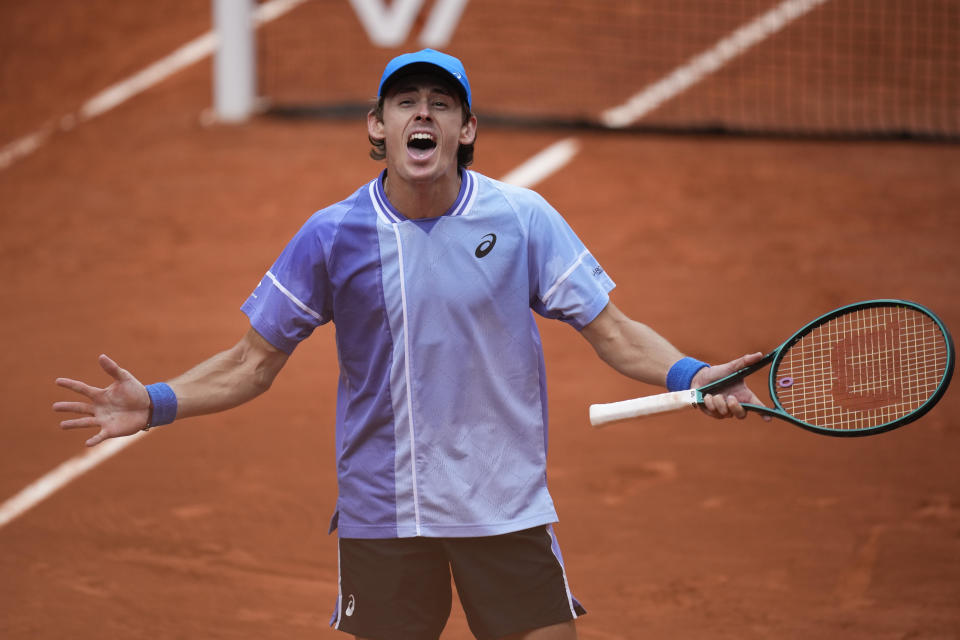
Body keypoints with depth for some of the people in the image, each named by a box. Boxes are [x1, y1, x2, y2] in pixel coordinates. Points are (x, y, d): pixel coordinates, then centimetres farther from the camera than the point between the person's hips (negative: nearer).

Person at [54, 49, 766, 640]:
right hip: (381, 517, 0)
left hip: (507, 508, 0)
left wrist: (689, 375, -18)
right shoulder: (333, 235, -3)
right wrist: (155, 404, -9)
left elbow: (612, 330, 0)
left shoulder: (523, 219, -4)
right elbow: (253, 362, 4)